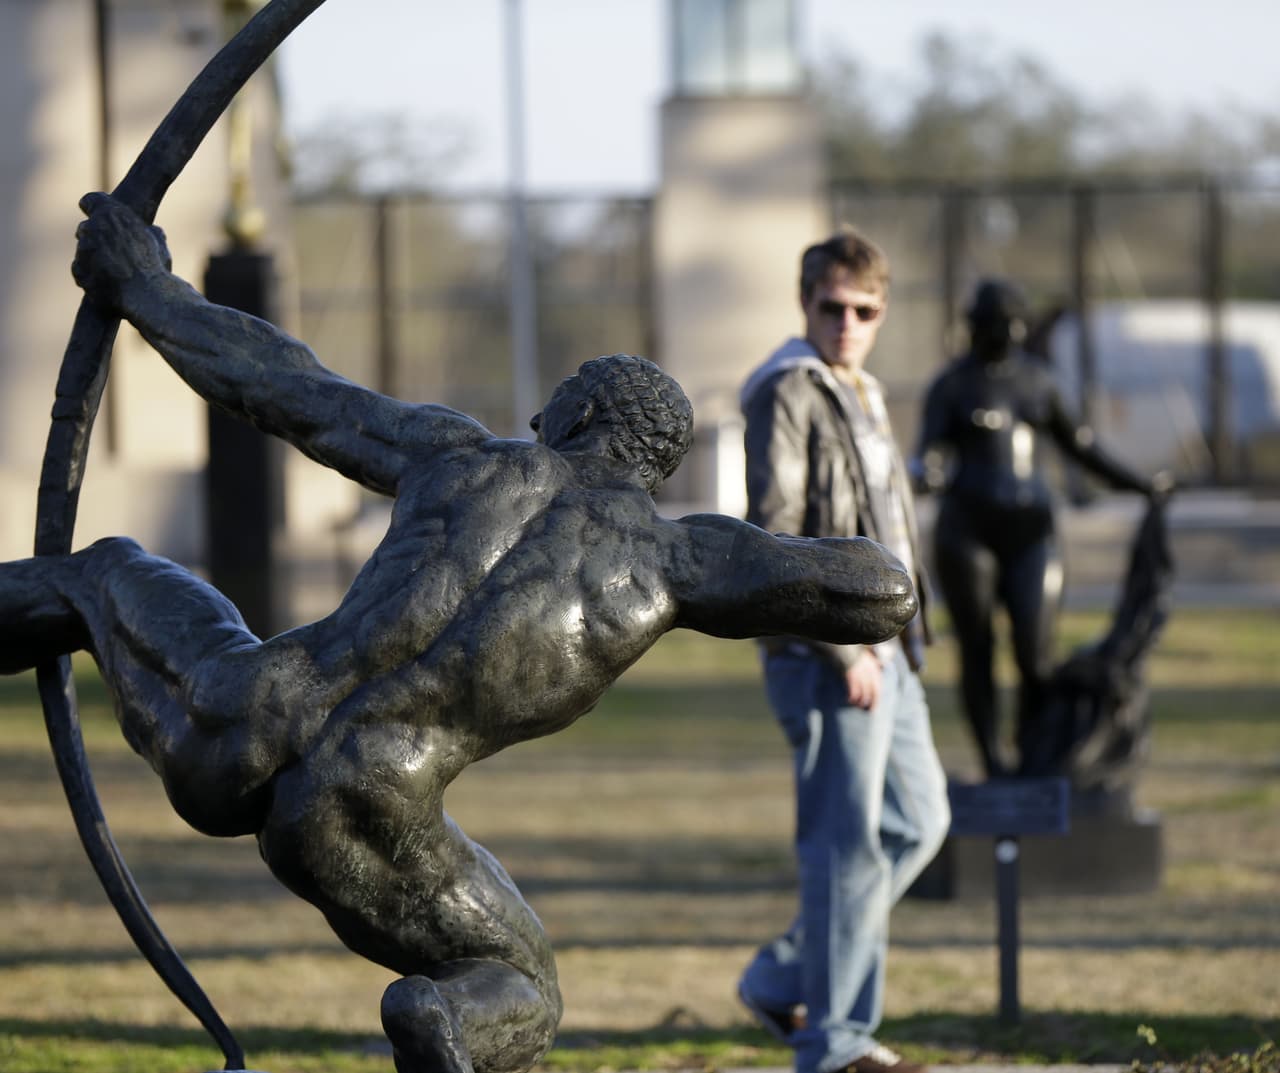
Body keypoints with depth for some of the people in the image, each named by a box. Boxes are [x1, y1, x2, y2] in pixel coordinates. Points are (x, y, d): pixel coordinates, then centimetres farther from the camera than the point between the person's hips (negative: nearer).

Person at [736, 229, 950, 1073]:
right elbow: (773, 538, -19)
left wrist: (900, 638, 18)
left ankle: (784, 981, 21)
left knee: (919, 821, 13)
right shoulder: (788, 395, -12)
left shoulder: (862, 396, 17)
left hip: (883, 650, 9)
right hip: (825, 656, -9)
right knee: (849, 845, -5)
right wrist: (842, 649, -20)